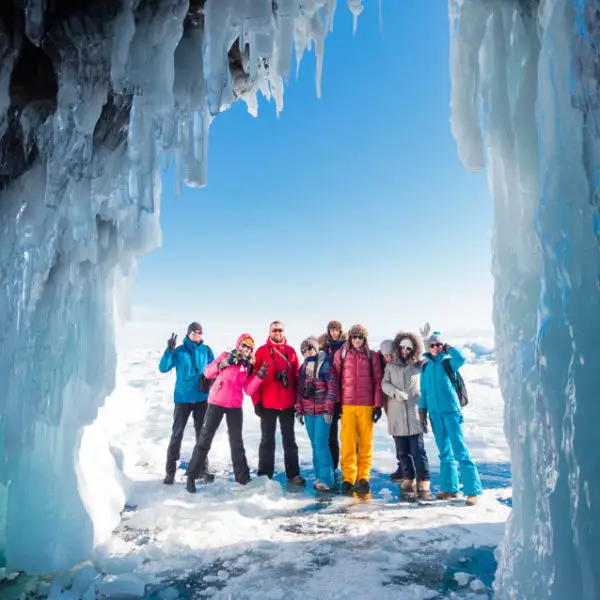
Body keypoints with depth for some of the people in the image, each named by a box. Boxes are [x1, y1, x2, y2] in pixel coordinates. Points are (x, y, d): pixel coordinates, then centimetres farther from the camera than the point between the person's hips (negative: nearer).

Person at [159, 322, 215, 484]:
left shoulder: (206, 350, 5)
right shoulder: (179, 351, -1)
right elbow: (163, 368, -9)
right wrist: (169, 350, -22)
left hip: (202, 398, 2)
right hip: (182, 398, -2)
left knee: (202, 433, 8)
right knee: (177, 434, -1)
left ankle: (202, 468, 19)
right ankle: (170, 471, 8)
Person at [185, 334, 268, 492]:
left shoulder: (249, 366, 4)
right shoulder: (226, 356, -4)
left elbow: (249, 390, -3)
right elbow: (207, 372, -9)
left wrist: (260, 376, -16)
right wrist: (223, 364, -23)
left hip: (235, 406, 3)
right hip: (216, 403, -3)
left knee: (236, 441, 10)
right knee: (205, 438, 0)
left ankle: (242, 476, 20)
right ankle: (191, 476, 8)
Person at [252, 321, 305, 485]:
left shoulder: (291, 351, 7)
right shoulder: (261, 351, -1)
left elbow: (296, 376, 9)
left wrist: (297, 399, 3)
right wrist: (257, 401, -9)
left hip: (288, 404, 3)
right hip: (268, 404, -3)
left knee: (290, 439, 11)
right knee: (267, 440, 7)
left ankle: (293, 475, 20)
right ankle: (264, 476, 14)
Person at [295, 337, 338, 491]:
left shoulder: (325, 366, -5)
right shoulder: (303, 368, 12)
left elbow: (332, 389, -9)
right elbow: (299, 391, 13)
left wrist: (328, 410, -13)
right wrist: (299, 411, 8)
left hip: (322, 412, -6)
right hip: (308, 413, 6)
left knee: (321, 443, -10)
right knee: (315, 445, 10)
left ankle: (326, 479, -3)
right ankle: (319, 476, 20)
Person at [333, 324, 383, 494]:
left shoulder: (372, 356, 7)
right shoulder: (341, 354, 6)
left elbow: (377, 381, 6)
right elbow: (335, 378, 8)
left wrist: (378, 405, 1)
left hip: (367, 405, 0)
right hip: (347, 405, 0)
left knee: (366, 442, 4)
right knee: (348, 443, -2)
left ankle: (363, 477, 13)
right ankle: (348, 479, 5)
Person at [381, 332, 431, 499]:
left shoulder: (418, 364, 6)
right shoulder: (391, 364, 10)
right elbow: (384, 383, 5)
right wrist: (395, 392, -14)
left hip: (414, 411, -2)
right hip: (396, 412, 2)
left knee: (417, 449, -6)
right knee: (402, 450, 7)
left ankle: (423, 483, 0)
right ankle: (408, 479, 20)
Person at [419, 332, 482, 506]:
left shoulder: (448, 362, -3)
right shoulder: (425, 367, 11)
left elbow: (461, 359, -27)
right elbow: (423, 391, 14)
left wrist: (449, 348, -9)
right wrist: (422, 414, 11)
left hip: (451, 410, -5)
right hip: (435, 412, 5)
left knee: (460, 451, -7)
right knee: (444, 452, 12)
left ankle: (472, 490, -2)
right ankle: (450, 488, 20)